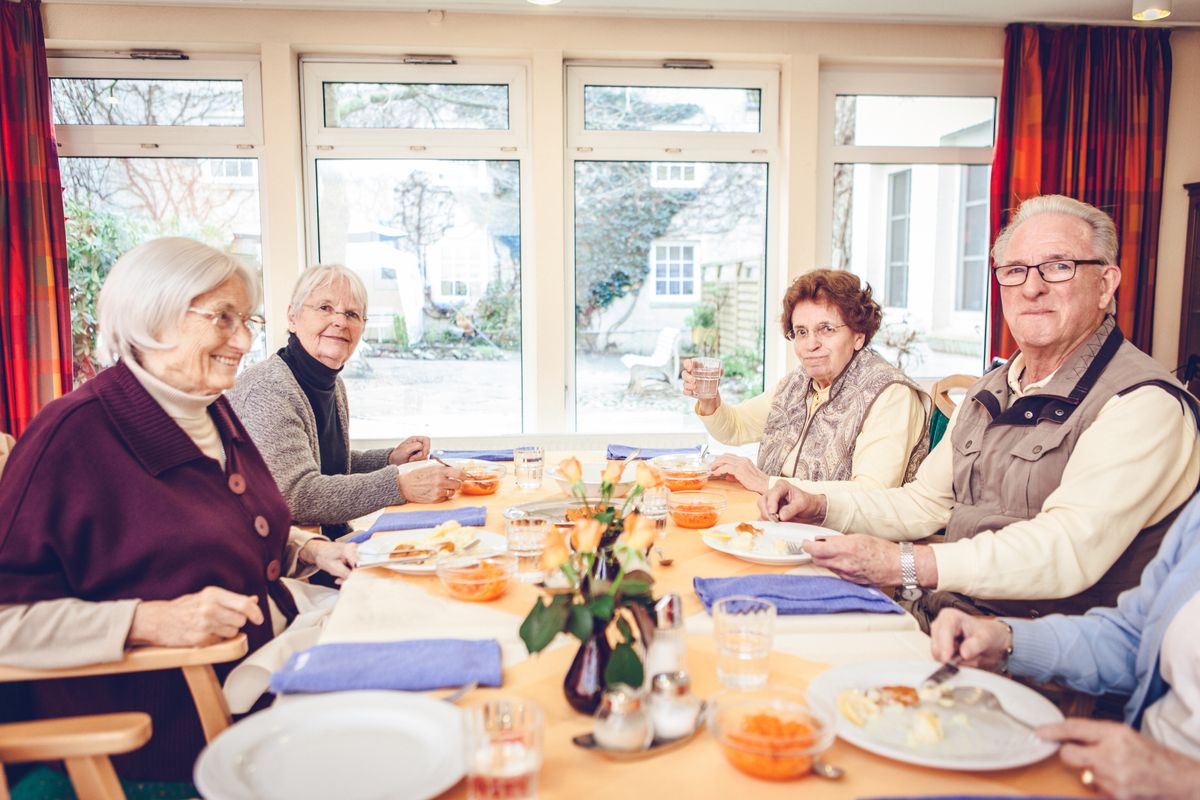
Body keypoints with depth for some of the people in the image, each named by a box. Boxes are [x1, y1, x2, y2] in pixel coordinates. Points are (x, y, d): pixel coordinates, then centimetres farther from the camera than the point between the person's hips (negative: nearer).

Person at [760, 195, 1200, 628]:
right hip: (941, 609, 7)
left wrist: (905, 564, -31)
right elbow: (926, 502, 18)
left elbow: (1071, 550, -25)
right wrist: (821, 505, 3)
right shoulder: (990, 391, 14)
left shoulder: (1144, 403, -13)